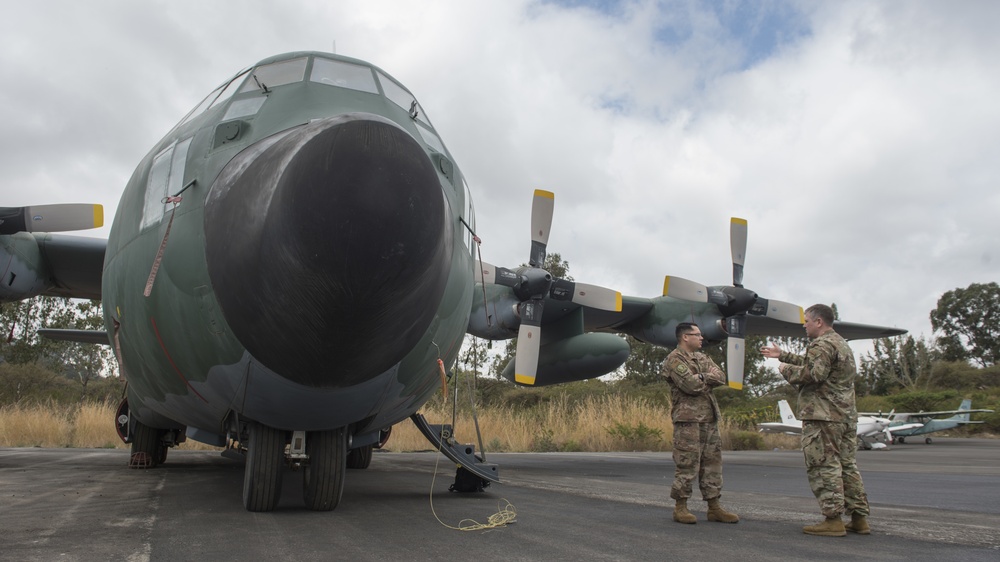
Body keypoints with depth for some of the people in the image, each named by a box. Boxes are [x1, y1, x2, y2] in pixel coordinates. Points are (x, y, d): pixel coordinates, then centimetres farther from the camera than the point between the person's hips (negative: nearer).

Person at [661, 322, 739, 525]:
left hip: (710, 418, 8)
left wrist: (701, 377, -12)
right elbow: (691, 386, -19)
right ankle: (680, 508, 6)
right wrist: (707, 380, 0)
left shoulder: (702, 358, 20)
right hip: (688, 418, -8)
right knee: (687, 464, -4)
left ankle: (714, 507, 17)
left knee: (712, 462, 10)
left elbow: (721, 377, 5)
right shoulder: (674, 359, -8)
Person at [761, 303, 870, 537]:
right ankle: (859, 518, 15)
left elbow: (814, 373, -24)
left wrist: (787, 370, -9)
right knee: (847, 465, 12)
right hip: (847, 416, 10)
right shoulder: (842, 343, 23)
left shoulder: (823, 344, -11)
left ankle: (833, 520, -6)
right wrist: (782, 355, 35)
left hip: (823, 415, -10)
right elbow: (810, 362, 32)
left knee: (824, 466, -7)